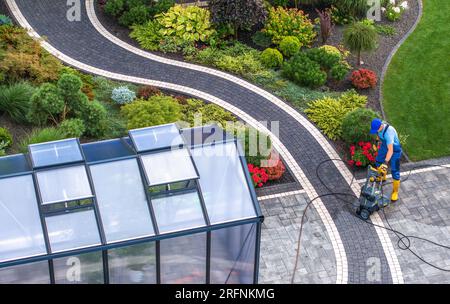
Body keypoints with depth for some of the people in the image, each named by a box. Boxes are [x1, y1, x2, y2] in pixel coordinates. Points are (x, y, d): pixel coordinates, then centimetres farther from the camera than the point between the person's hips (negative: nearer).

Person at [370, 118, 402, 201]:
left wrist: (386, 162, -51)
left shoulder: (388, 132, -41)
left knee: (395, 171, -2)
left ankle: (395, 192, 13)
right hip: (384, 145, 8)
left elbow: (390, 150, -46)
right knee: (378, 161, 25)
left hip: (395, 149, -8)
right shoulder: (378, 126, -18)